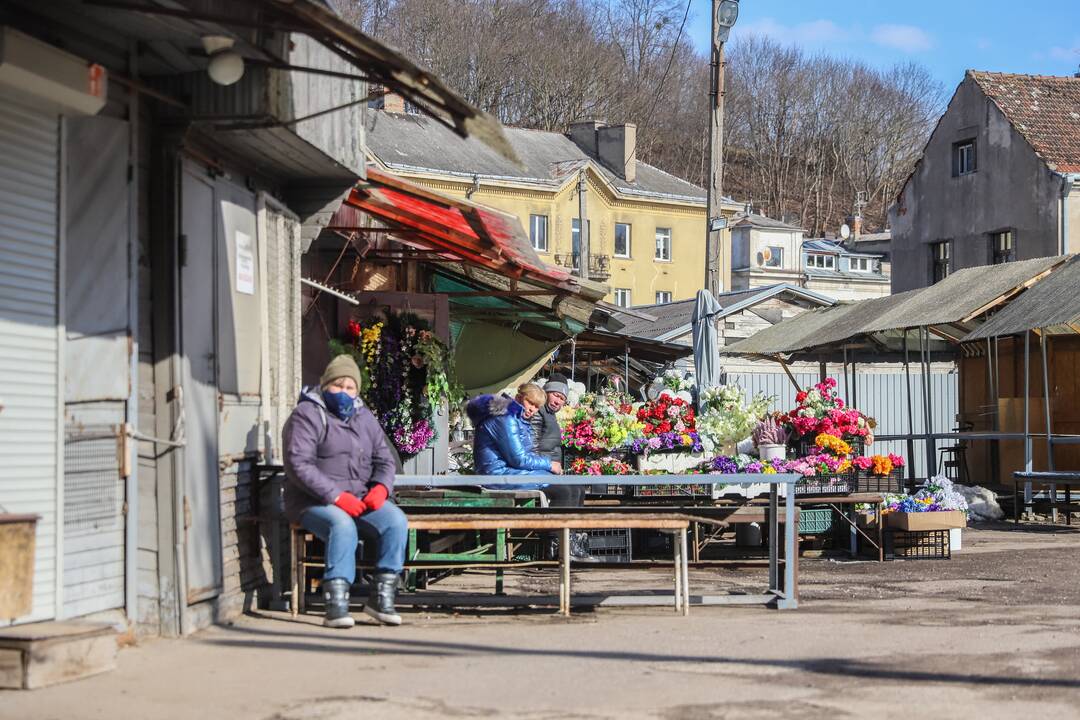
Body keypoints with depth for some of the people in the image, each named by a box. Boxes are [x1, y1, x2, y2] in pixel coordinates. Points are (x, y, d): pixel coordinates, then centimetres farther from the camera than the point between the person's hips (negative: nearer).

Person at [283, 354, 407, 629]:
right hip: (313, 502, -6)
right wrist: (336, 496, -23)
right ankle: (336, 606, -39)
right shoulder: (307, 415, -4)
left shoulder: (364, 417, 18)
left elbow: (384, 459, 20)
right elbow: (298, 465, -15)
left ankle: (381, 598, -18)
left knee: (396, 521, -22)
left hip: (360, 500, 6)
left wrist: (381, 487, -5)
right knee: (342, 525, -37)